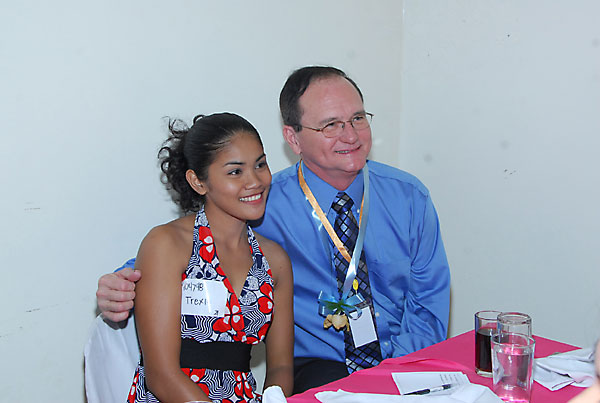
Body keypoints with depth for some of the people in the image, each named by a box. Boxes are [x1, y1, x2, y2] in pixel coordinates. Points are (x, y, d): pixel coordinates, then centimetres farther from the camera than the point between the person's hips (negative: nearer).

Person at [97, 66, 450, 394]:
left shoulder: (409, 196, 2)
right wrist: (126, 286, -22)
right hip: (319, 367, -2)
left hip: (406, 365, 3)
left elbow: (429, 303, 5)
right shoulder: (264, 204, -5)